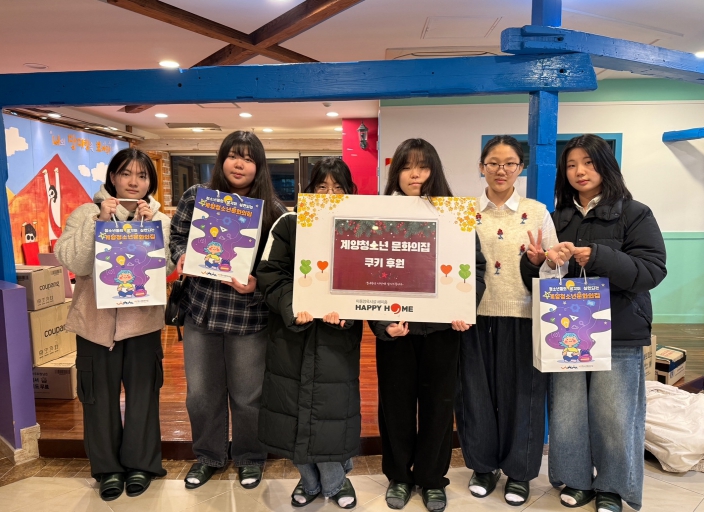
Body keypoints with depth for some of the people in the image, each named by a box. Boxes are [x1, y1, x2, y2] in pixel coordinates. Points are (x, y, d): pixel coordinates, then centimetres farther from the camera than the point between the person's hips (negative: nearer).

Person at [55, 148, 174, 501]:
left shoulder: (160, 219, 3)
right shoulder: (86, 214, 0)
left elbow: (169, 266, -9)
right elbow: (73, 263, -13)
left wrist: (151, 226, -17)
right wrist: (100, 221, -19)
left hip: (143, 320, 1)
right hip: (96, 320, 0)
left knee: (142, 395, 9)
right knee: (101, 397, 10)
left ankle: (140, 464, 28)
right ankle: (107, 467, 29)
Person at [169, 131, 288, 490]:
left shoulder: (273, 211, -6)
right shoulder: (196, 196, 1)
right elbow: (178, 235, 10)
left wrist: (256, 284, -23)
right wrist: (181, 256, -11)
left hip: (247, 315, -2)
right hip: (200, 310, 3)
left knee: (247, 394, 13)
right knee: (201, 392, 17)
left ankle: (249, 457, 38)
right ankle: (208, 455, 41)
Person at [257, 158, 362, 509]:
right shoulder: (288, 225, 2)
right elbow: (271, 274, -3)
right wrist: (292, 306, -19)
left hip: (338, 335, -1)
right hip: (293, 333, 1)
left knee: (334, 405, 3)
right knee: (295, 405, 9)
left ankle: (335, 480, 30)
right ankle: (310, 479, 34)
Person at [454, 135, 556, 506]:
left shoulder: (537, 211, 2)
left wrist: (540, 261, -19)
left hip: (523, 317, 0)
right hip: (476, 315, 1)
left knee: (522, 393, 8)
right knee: (477, 392, 10)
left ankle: (519, 471, 29)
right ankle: (483, 466, 31)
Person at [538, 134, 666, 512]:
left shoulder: (634, 214, -2)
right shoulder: (559, 218, 9)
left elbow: (652, 270, -11)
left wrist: (597, 257, -23)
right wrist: (550, 261, -12)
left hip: (618, 334, -3)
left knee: (613, 415, 4)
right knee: (568, 411, 6)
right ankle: (577, 479, 27)